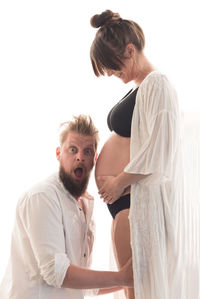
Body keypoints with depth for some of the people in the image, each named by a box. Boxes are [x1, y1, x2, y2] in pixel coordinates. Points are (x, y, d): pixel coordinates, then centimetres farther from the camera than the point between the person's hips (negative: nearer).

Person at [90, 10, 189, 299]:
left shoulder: (156, 85, -15)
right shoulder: (139, 87, 14)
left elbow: (154, 154, -22)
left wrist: (119, 182, -12)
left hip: (139, 196, -10)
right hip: (124, 195, 10)